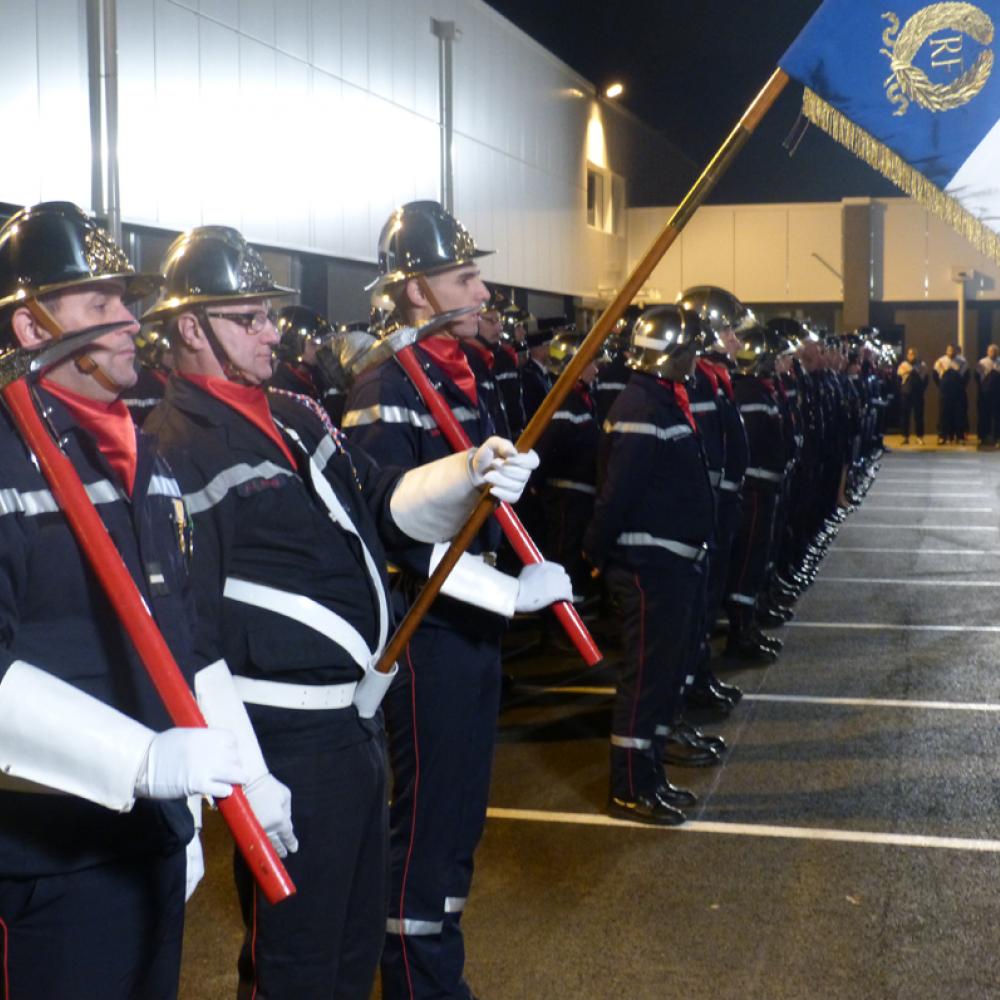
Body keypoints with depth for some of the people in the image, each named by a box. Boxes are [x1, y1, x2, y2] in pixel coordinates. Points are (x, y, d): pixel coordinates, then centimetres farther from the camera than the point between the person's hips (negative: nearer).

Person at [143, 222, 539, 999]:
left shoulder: (298, 416, 11)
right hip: (288, 737, -8)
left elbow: (384, 503, 8)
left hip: (357, 714, 9)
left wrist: (469, 474, -12)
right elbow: (186, 619, -20)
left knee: (358, 934, 23)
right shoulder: (177, 448, -17)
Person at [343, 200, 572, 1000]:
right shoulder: (389, 387, -17)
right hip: (429, 630, -9)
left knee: (462, 812, 18)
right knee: (428, 817, 0)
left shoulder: (458, 376, 12)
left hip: (473, 623, 9)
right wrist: (509, 591, -25)